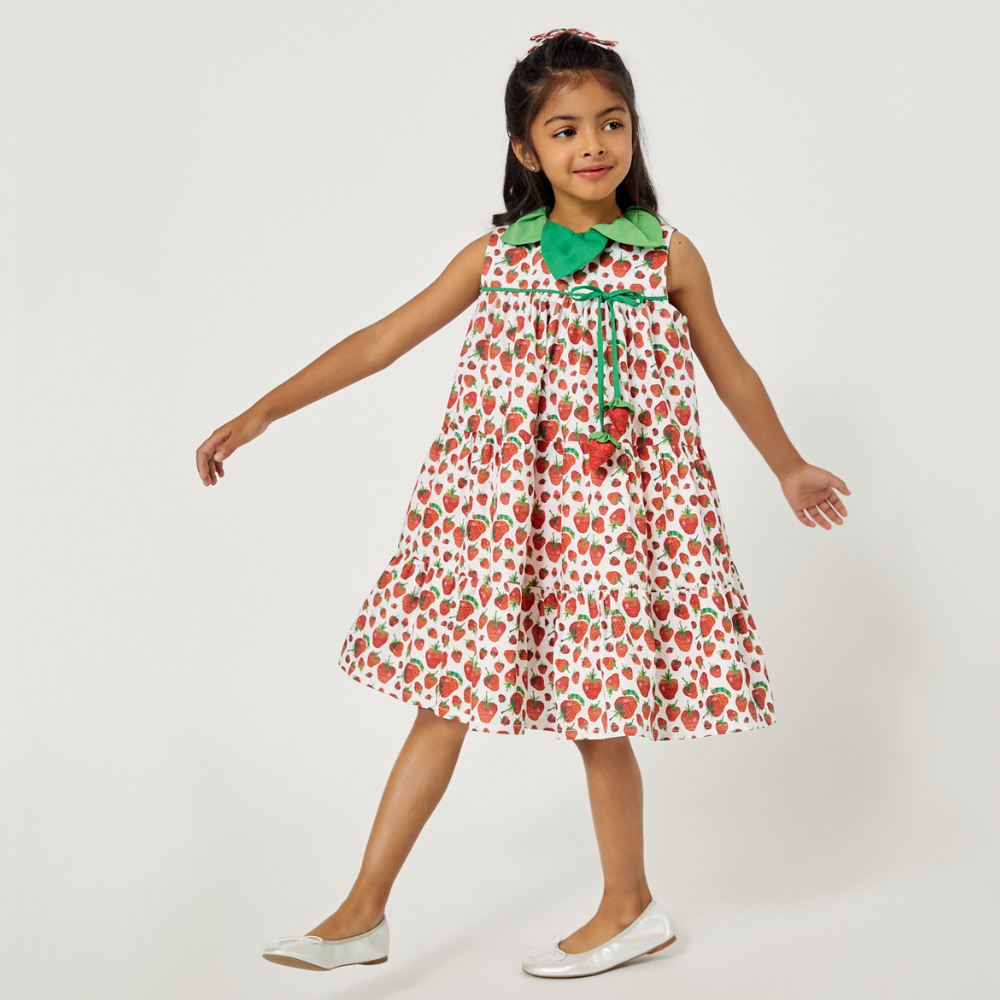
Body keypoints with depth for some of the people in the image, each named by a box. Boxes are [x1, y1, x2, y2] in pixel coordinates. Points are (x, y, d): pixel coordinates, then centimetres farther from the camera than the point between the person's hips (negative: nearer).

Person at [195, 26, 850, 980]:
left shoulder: (668, 256, 0)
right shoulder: (495, 255, 2)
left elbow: (730, 370, 14)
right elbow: (380, 341, 4)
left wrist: (789, 466, 24)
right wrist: (258, 416, 3)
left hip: (612, 512, -2)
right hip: (500, 513, 2)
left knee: (598, 711, 5)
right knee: (446, 699, 6)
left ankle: (629, 907, 27)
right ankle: (364, 911, 15)